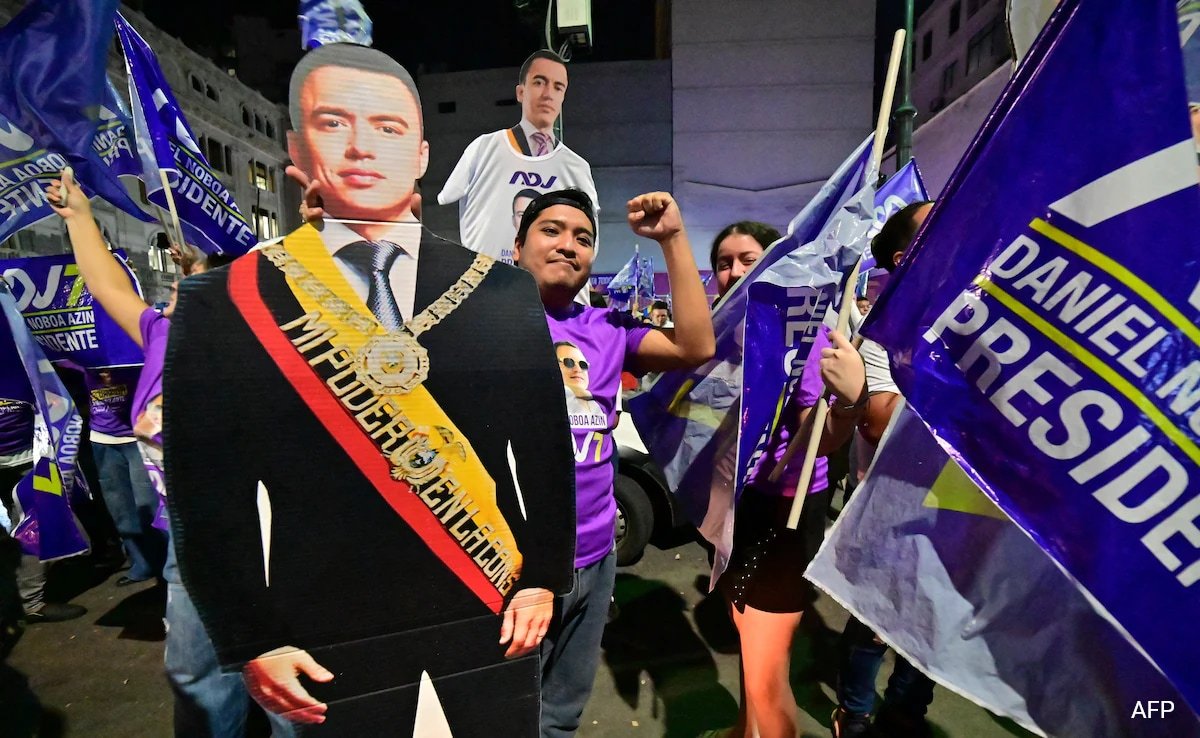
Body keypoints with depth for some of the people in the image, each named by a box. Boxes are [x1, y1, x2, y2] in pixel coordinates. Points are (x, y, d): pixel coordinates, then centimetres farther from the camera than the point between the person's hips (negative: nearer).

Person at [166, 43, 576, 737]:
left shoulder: (505, 291, -3)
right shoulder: (225, 304, -5)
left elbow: (547, 449, 1)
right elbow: (207, 493, -2)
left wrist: (543, 577, -2)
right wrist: (253, 642, -3)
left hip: (492, 610, 2)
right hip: (332, 633, 0)